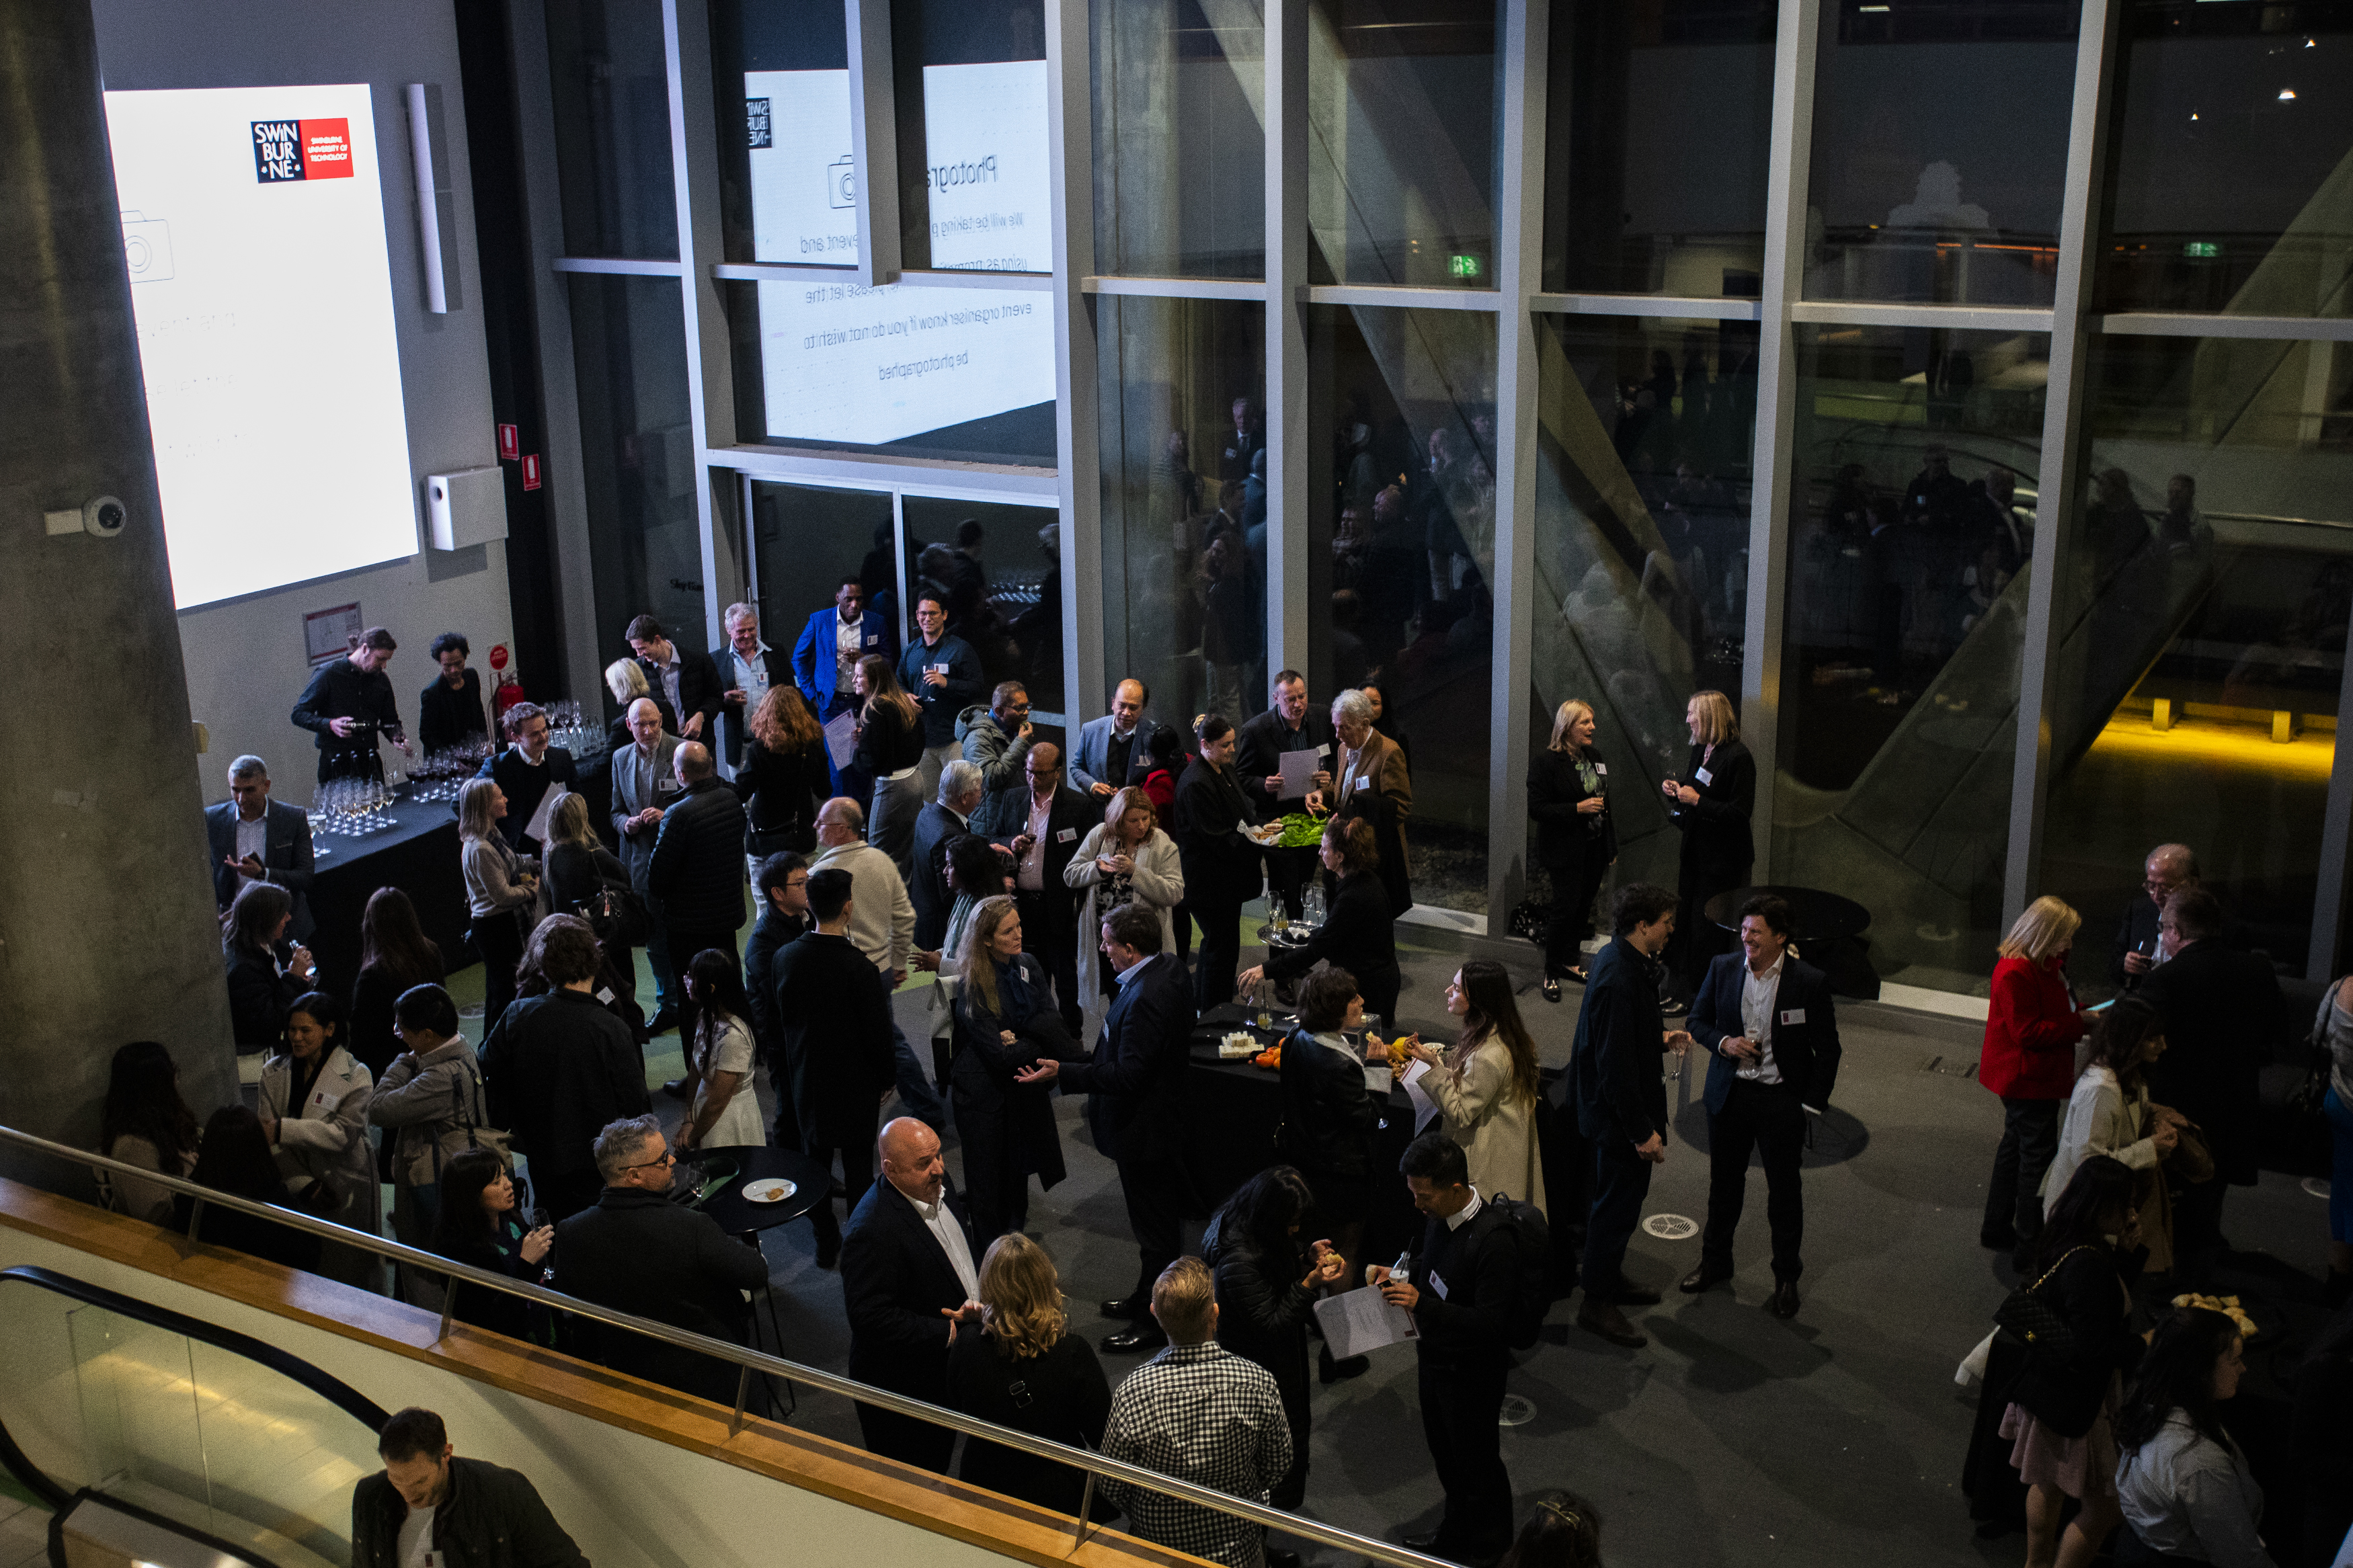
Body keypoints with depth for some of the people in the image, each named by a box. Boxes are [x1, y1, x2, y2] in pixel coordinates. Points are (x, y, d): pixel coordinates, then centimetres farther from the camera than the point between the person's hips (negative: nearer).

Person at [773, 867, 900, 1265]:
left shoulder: (785, 958, -11)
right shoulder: (860, 968, -27)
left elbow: (778, 1022, 3)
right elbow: (879, 1033, -17)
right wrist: (886, 1078, -1)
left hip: (806, 1080, 4)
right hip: (856, 1083, -4)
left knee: (815, 1155, 17)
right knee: (857, 1160, 11)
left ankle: (825, 1240, 29)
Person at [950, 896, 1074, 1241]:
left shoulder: (1028, 965, -5)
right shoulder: (973, 986, -23)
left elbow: (1051, 1020, -8)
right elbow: (1000, 1053, -24)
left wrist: (1018, 1039, -22)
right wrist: (1037, 1043, -14)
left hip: (1024, 1084, 5)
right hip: (987, 1091, -5)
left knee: (1018, 1163, 20)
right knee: (989, 1170, 8)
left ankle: (1016, 1226, 41)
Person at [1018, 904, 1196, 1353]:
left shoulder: (1145, 999, -32)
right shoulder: (1168, 967, 0)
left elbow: (1127, 1075, -31)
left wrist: (1063, 1073, -30)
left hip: (1145, 1127, -11)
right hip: (1162, 1113, 11)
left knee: (1153, 1227, 5)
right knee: (1156, 1218, 25)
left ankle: (1156, 1322, 20)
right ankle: (1149, 1297, 41)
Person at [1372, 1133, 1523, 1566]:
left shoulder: (1494, 1242, -33)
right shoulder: (1438, 1215, -8)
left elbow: (1490, 1324, -32)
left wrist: (1422, 1303, -38)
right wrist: (1401, 1274, -8)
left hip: (1473, 1372, -8)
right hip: (1434, 1354, 8)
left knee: (1476, 1461, 14)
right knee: (1443, 1448, 26)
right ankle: (1456, 1532, 50)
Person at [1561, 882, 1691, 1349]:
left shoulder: (1627, 962, 3)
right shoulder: (1618, 980, -29)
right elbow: (1616, 1065, -28)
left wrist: (1662, 1037, 6)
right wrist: (1642, 1131, -24)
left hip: (1622, 1108, 10)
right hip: (1619, 1115, -10)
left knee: (1620, 1198, 23)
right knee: (1619, 1202, 2)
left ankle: (1609, 1279, 40)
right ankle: (1596, 1305, 15)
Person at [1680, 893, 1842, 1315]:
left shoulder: (1810, 982, -14)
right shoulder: (1723, 968, -4)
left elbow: (1827, 1050, -7)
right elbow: (1698, 1019, 9)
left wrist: (1812, 1107, -9)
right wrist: (1723, 1042, -12)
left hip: (1782, 1101, -3)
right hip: (1729, 1093, 3)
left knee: (1784, 1191, 10)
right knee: (1724, 1184, 18)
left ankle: (1786, 1278, 27)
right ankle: (1715, 1262, 37)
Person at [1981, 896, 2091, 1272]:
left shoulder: (2045, 964, 8)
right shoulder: (2016, 973, -25)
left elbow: (2053, 1011, 20)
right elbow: (2028, 1031, -25)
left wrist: (2083, 1015, 2)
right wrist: (2080, 1025, -22)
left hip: (2034, 1078, 11)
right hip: (2028, 1080, -11)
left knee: (2015, 1147, 20)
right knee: (2038, 1155, -4)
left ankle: (1997, 1228, 32)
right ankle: (2030, 1246, 4)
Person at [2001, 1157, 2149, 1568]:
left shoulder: (2060, 1241, -3)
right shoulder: (2088, 1266, -32)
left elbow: (2112, 1287, 11)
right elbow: (2096, 1347, -29)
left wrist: (2128, 1251, -4)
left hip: (2047, 1382, 10)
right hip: (2076, 1401, -10)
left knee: (2048, 1486, 28)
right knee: (2103, 1508, 5)